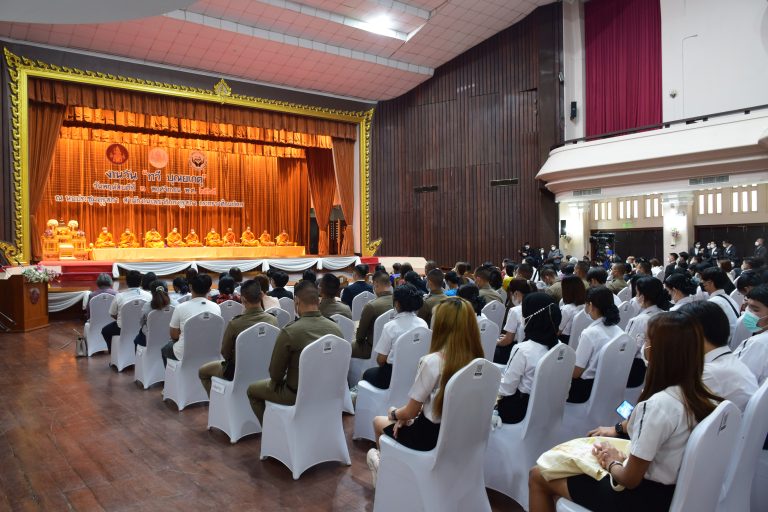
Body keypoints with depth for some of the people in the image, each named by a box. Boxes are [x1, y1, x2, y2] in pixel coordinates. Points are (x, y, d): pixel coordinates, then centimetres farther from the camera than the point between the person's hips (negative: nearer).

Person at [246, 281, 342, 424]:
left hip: (297, 395, -5)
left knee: (252, 389, 20)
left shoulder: (289, 331, -23)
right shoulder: (335, 328, -10)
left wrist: (278, 379, 9)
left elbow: (275, 374, -13)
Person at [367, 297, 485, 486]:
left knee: (379, 421, 21)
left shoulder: (432, 361, -26)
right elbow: (436, 403, 5)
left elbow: (410, 411, -14)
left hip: (431, 436, -6)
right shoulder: (476, 360, -7)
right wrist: (404, 415, 9)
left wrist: (394, 413, 8)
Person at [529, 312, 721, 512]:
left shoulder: (658, 404, -33)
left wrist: (611, 463, -5)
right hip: (672, 490, 9)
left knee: (538, 476, 7)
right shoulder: (698, 394, -7)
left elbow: (630, 479, -22)